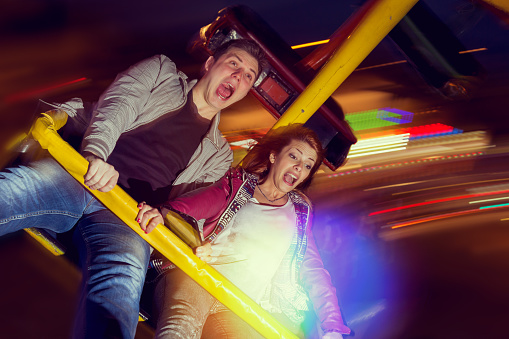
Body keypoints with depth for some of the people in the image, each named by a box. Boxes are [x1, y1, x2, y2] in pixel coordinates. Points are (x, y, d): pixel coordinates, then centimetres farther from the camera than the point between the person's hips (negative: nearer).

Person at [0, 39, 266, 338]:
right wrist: (96, 153, -16)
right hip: (74, 172, 0)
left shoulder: (219, 154, 28)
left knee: (126, 269, -36)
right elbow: (115, 108, 6)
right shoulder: (162, 71, 24)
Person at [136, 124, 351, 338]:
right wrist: (165, 212, -27)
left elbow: (313, 269, 21)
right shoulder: (239, 182, 19)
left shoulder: (299, 212, 27)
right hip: (195, 277, -2)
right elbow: (202, 200, -2)